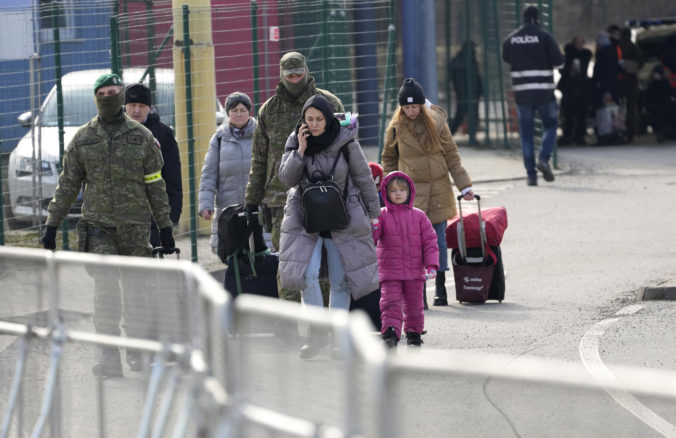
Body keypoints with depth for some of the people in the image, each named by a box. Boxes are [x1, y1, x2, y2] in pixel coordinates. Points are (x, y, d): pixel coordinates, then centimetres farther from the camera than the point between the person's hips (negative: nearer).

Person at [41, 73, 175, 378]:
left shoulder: (142, 136, 5)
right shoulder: (83, 138, 6)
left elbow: (156, 185, 8)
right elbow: (67, 185, 11)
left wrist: (165, 227, 6)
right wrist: (52, 224, 8)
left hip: (135, 226, 0)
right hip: (98, 224, 0)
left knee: (135, 290, 4)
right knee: (105, 289, -11)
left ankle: (137, 351, 18)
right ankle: (109, 356, -10)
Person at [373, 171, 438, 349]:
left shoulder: (418, 216, 4)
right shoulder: (382, 216, 1)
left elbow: (430, 241, 4)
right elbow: (372, 237, -8)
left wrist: (431, 265, -5)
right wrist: (372, 226, -30)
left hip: (415, 271, 2)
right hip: (390, 272, -2)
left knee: (414, 305, 10)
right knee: (391, 303, -13)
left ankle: (414, 334, 26)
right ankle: (390, 333, -18)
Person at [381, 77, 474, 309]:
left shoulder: (437, 122, 0)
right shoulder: (396, 128, 0)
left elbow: (452, 155, 6)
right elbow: (389, 159, 12)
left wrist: (464, 185, 3)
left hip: (438, 190, 1)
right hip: (410, 193, -1)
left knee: (439, 239, 6)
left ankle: (440, 288, 17)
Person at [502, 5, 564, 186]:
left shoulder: (510, 39, 3)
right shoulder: (544, 36, -7)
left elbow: (506, 58, 20)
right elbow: (559, 61, -10)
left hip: (522, 91, 2)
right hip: (544, 91, -2)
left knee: (526, 134, 8)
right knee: (550, 125, 15)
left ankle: (531, 175, 3)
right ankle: (544, 159, -8)